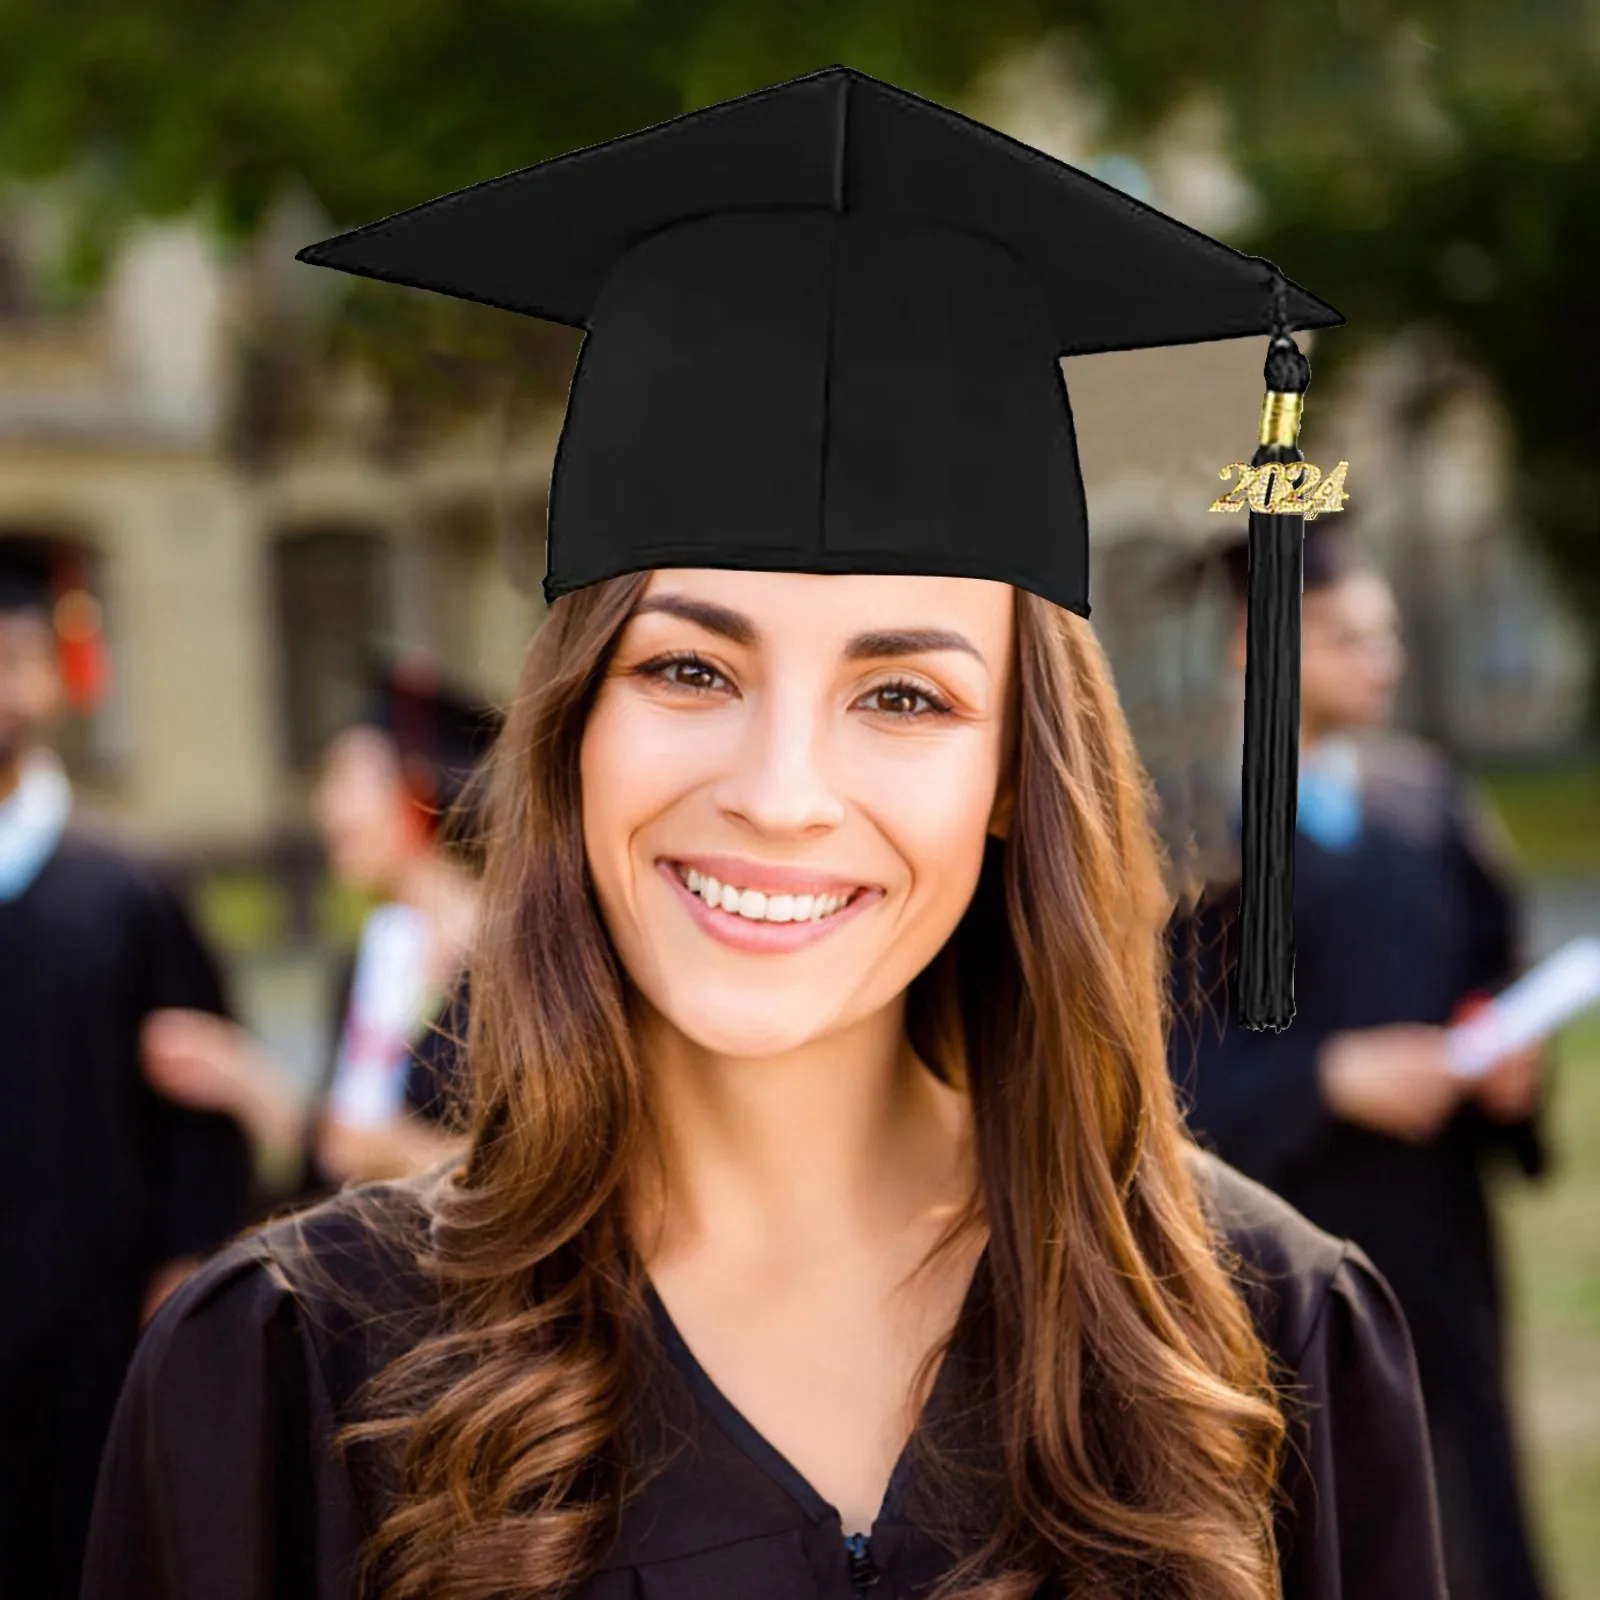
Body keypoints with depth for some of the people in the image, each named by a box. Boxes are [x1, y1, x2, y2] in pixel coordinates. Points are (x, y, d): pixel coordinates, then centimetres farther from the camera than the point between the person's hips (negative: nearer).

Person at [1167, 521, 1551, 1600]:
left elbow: (1499, 965, 16)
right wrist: (1329, 1076, -21)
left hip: (1434, 1242, 5)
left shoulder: (1426, 793, 9)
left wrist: (1512, 1058, -5)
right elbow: (1158, 1055, -11)